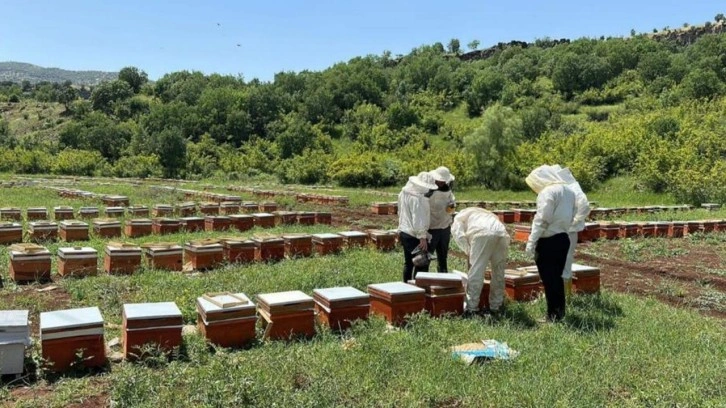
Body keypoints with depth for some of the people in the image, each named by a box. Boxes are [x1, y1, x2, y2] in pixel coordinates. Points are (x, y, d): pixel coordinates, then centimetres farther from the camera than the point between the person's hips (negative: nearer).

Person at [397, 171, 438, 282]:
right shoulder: (418, 198, -22)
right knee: (422, 265, -1)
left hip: (404, 232, 10)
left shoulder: (404, 193, 7)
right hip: (415, 236, -10)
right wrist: (422, 237, -20)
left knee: (408, 263, 19)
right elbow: (418, 220, -24)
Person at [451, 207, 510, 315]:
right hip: (502, 234, 6)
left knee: (476, 272, -1)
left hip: (483, 234, -5)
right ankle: (495, 306, 23)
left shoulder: (458, 218, 27)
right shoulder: (487, 214, 44)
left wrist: (469, 253, 15)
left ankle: (471, 308, 0)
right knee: (498, 272, 16)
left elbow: (459, 236, 7)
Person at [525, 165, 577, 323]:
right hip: (563, 239, 9)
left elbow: (542, 220, -19)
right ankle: (560, 313, 23)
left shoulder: (548, 192, -14)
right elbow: (571, 217, 15)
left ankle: (553, 316, 6)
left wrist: (531, 241, -15)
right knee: (557, 277, 16)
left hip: (548, 241, -8)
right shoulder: (569, 191, 12)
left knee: (549, 280, 0)